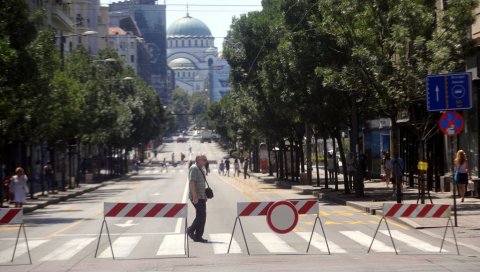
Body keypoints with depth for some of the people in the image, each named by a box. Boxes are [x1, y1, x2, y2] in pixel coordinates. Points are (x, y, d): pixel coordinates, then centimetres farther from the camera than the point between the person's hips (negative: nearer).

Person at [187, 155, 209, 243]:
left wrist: (205, 196, 22)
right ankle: (191, 230, -1)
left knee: (201, 216, 8)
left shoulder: (200, 169, 18)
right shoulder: (194, 168, -13)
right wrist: (195, 196, -26)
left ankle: (198, 236, 11)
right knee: (201, 215, -13)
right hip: (196, 197, -10)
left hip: (201, 196, 10)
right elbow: (191, 183, -21)